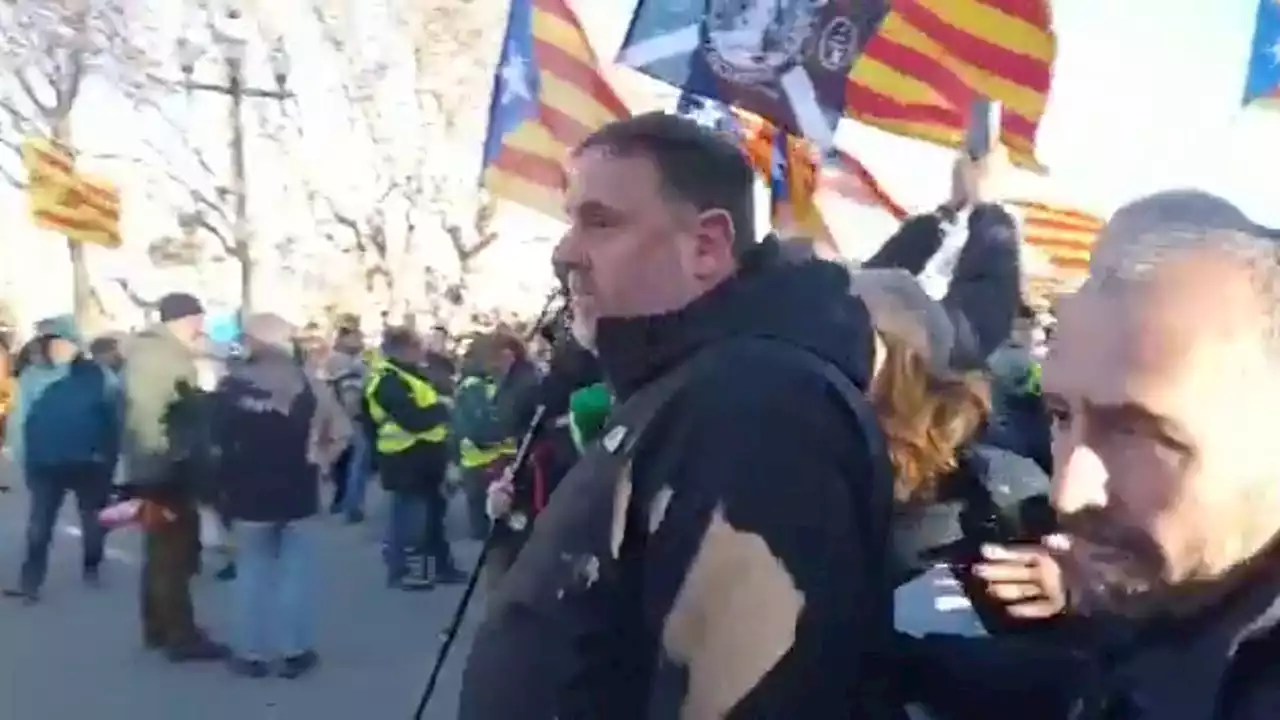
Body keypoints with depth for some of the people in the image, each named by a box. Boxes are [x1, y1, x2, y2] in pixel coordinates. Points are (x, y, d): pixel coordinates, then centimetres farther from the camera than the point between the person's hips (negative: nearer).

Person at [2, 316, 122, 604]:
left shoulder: (99, 376, -7)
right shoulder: (32, 376, -4)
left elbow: (115, 417, -2)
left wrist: (109, 456, -4)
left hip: (89, 463, 0)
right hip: (46, 465, 0)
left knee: (94, 519, 15)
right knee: (39, 525, 1)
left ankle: (91, 567, 34)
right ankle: (29, 583, 5)